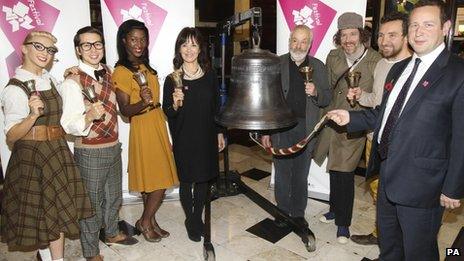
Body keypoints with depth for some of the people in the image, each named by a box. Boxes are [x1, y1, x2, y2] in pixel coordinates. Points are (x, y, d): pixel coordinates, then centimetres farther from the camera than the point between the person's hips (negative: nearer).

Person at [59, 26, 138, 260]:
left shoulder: (107, 73, 4)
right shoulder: (72, 82, -18)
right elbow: (69, 125, -23)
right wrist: (89, 116, -39)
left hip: (113, 147, 7)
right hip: (89, 153, -7)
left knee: (114, 196, 23)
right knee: (93, 203, 7)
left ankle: (112, 233, 47)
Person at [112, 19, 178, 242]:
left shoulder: (145, 67, 10)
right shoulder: (121, 72, -13)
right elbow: (124, 110, -18)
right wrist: (143, 103, -33)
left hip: (157, 124, 7)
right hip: (143, 128, -7)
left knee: (156, 180, 13)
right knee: (159, 181, -2)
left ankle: (149, 221, 28)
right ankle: (145, 222, 20)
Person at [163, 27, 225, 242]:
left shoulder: (210, 76, 0)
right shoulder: (172, 80, -8)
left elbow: (216, 107, 8)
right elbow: (167, 113, -3)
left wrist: (219, 133, 9)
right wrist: (175, 104, -24)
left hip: (206, 137, 2)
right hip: (183, 139, -2)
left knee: (203, 179, 13)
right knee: (186, 181, 9)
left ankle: (198, 218, 34)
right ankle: (190, 220, 32)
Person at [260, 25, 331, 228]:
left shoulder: (318, 67, 5)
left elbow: (326, 99, 8)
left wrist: (316, 92, -16)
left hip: (306, 129, 1)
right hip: (280, 128, -1)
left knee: (301, 174, 11)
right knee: (282, 173, 9)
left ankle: (298, 213, 27)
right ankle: (282, 210, 27)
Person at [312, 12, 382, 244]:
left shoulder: (375, 61, -12)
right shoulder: (333, 57, 1)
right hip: (332, 121, 5)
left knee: (344, 173, -1)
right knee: (335, 170, 17)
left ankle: (343, 222, 18)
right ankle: (335, 209, 39)